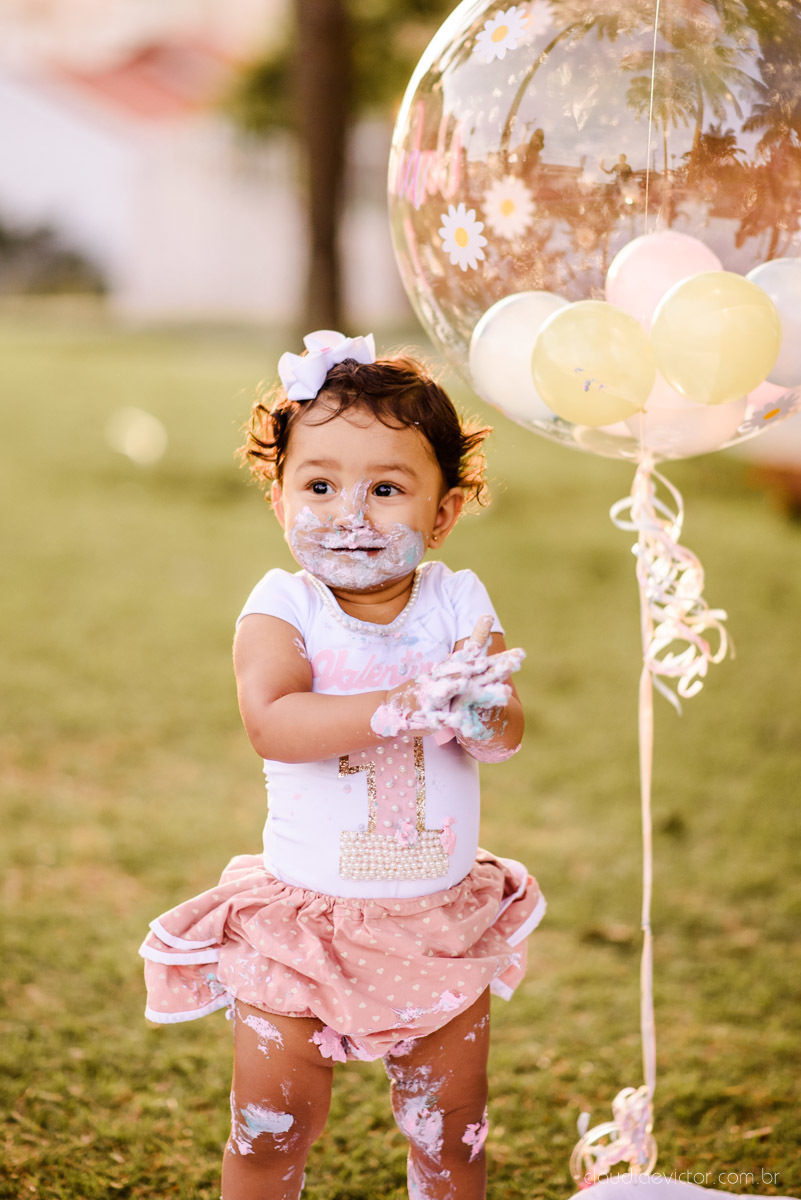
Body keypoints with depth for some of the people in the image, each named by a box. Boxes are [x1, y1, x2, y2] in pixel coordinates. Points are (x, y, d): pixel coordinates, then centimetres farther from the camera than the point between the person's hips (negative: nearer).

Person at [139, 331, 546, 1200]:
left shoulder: (459, 605, -4)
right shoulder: (283, 608, -11)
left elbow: (506, 732, -14)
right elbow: (271, 723, -28)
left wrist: (478, 709, -37)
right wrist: (403, 704, -37)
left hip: (440, 922, 2)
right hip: (305, 920, -2)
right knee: (271, 1130, 7)